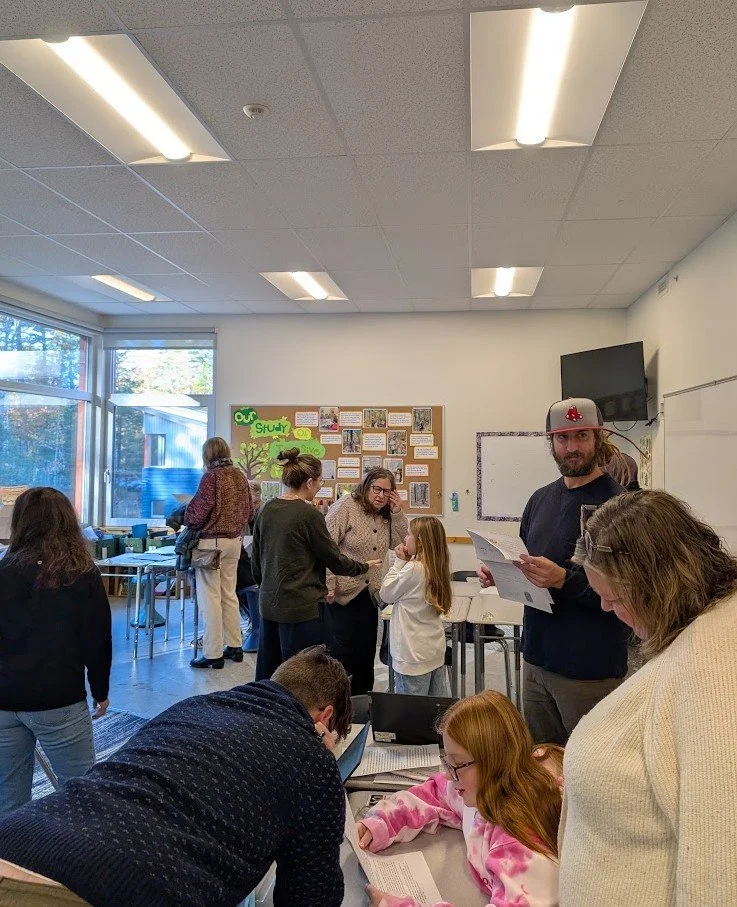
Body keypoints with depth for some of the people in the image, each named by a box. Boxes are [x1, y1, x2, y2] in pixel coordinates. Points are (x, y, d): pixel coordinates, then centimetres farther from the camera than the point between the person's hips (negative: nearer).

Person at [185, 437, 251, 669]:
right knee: (229, 594, 16)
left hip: (211, 541, -7)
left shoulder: (211, 477, -14)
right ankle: (235, 646, 23)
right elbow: (248, 510, 12)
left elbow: (198, 511, -14)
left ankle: (213, 654, 4)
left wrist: (187, 519, 6)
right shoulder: (239, 475, 7)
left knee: (210, 597, 0)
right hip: (235, 540, 7)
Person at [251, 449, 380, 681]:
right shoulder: (309, 515, -16)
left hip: (269, 604, 7)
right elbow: (334, 559, -8)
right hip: (301, 608, -7)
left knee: (267, 677, 16)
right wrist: (364, 566, 9)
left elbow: (256, 560, 12)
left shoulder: (266, 510, 4)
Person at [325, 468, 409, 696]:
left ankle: (361, 696, 28)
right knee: (341, 651, -1)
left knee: (366, 651, 14)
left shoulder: (386, 515, 9)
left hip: (369, 593, 7)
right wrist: (328, 584, -20)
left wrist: (397, 514, -6)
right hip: (342, 592, -7)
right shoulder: (346, 506, -12)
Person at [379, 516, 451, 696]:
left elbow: (386, 594, -9)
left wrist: (399, 562, -5)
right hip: (436, 651, 8)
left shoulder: (413, 569, -20)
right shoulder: (437, 567, 4)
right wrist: (406, 562, 1)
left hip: (414, 656, -8)